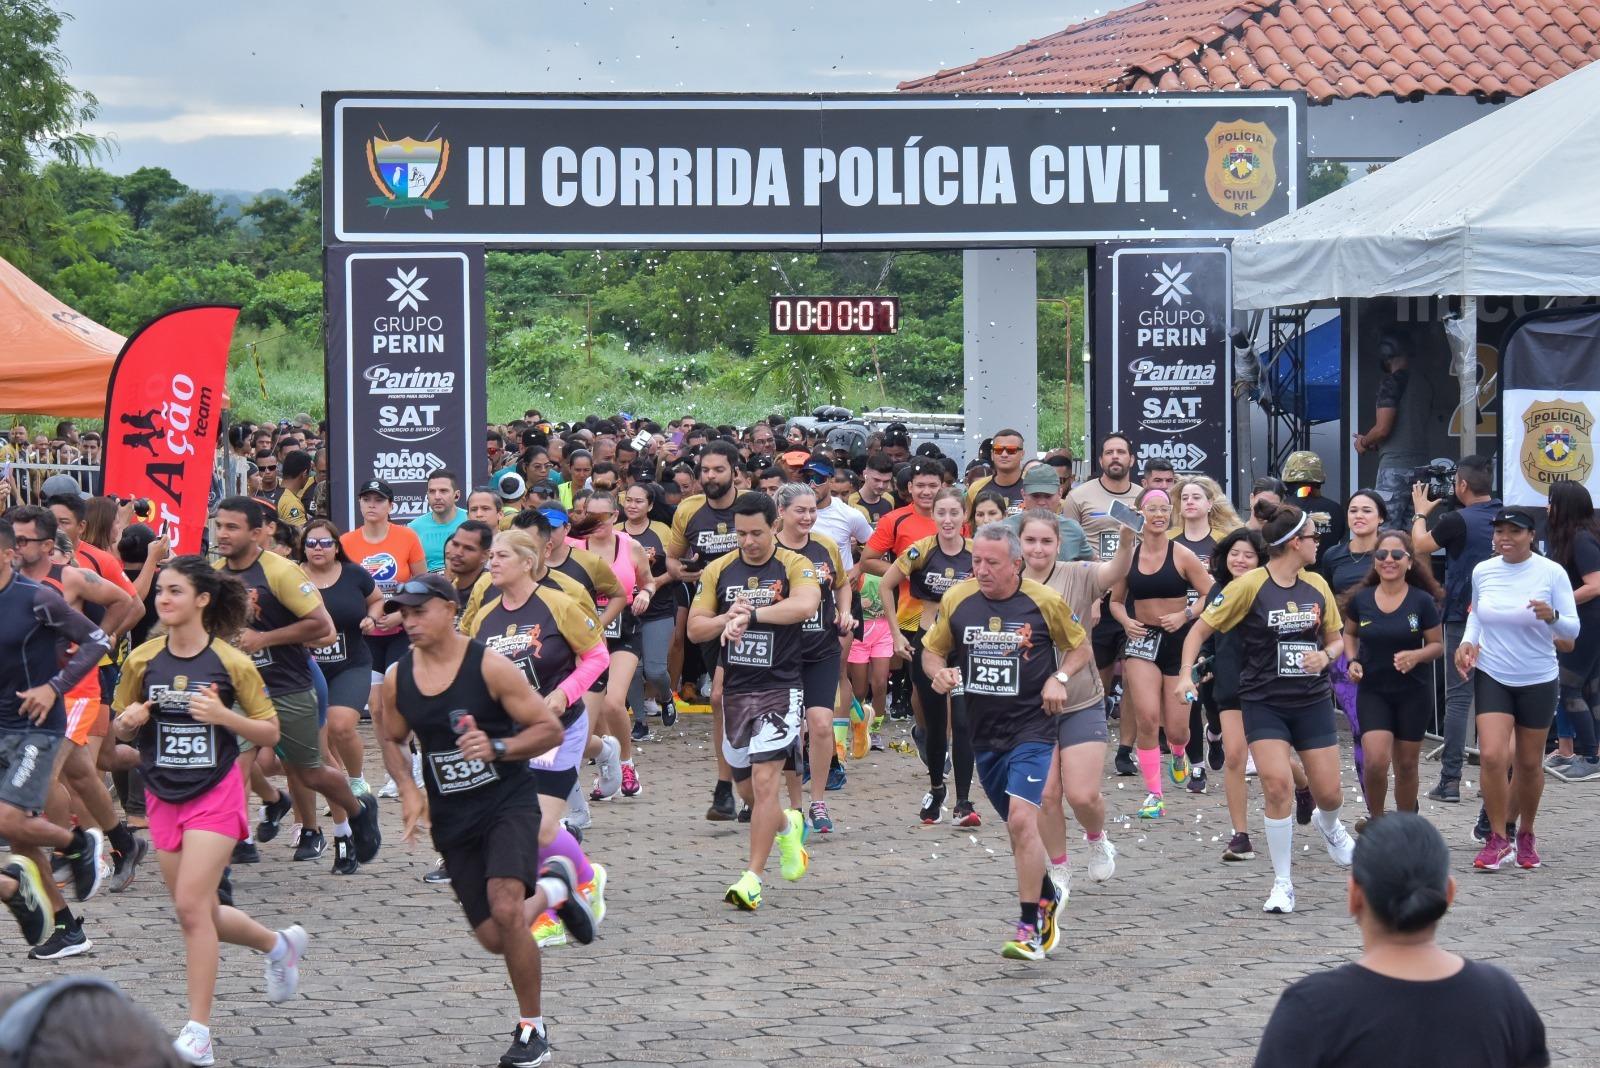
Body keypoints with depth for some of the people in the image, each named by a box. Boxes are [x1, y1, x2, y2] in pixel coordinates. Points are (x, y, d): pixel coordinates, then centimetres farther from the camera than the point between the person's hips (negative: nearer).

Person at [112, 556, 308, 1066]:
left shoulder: (230, 663, -9)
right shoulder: (141, 661, 0)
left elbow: (270, 732, -3)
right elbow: (120, 728, 11)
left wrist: (223, 715, -20)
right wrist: (128, 721, -12)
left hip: (215, 794, -5)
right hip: (163, 796, 5)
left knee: (191, 907, -15)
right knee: (200, 914, 11)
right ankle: (279, 944, 40)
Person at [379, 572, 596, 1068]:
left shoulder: (490, 667, -14)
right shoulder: (397, 678, 0)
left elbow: (550, 729, -11)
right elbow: (392, 740, 17)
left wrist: (496, 748, -26)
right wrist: (408, 789, -1)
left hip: (508, 803, -5)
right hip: (453, 821, 5)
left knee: (505, 908, -26)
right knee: (494, 938, 5)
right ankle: (553, 887, 39)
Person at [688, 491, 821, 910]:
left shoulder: (794, 566, -6)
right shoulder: (718, 570, 6)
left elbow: (806, 605, -27)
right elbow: (694, 628, 5)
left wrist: (750, 614, -30)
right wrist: (728, 619, -14)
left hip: (780, 688, -5)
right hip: (735, 688, 5)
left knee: (764, 779, -15)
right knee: (746, 789, 13)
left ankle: (752, 877, -11)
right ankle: (787, 825, 45)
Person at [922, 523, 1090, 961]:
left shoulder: (1044, 602, -6)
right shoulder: (957, 601, 0)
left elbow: (1080, 647, 8)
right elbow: (932, 650, 12)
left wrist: (1059, 678, -10)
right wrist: (939, 672, -10)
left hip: (1032, 729, -5)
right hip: (984, 732, 5)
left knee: (1022, 820, -20)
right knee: (1017, 827, 16)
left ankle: (1030, 928, -15)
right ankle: (1048, 902, 40)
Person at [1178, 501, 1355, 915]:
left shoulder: (1316, 585, 3)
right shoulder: (1250, 586, -11)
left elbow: (1337, 639, 13)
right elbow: (1200, 629, -6)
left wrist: (1325, 656, -9)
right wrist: (1186, 674, -18)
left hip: (1312, 701, 4)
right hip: (1264, 704, -4)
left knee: (1329, 793, 6)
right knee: (1278, 786, -19)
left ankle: (1329, 826, 46)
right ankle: (1282, 884, -5)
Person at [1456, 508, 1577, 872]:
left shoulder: (1552, 572, -10)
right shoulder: (1482, 571, -2)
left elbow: (1572, 629, -9)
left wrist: (1552, 616, -30)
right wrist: (1467, 642, -2)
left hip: (1538, 680, -1)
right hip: (1491, 676, 1)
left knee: (1528, 763, 9)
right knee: (1492, 756, -14)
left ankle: (1525, 835, 31)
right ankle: (1497, 839, 1)